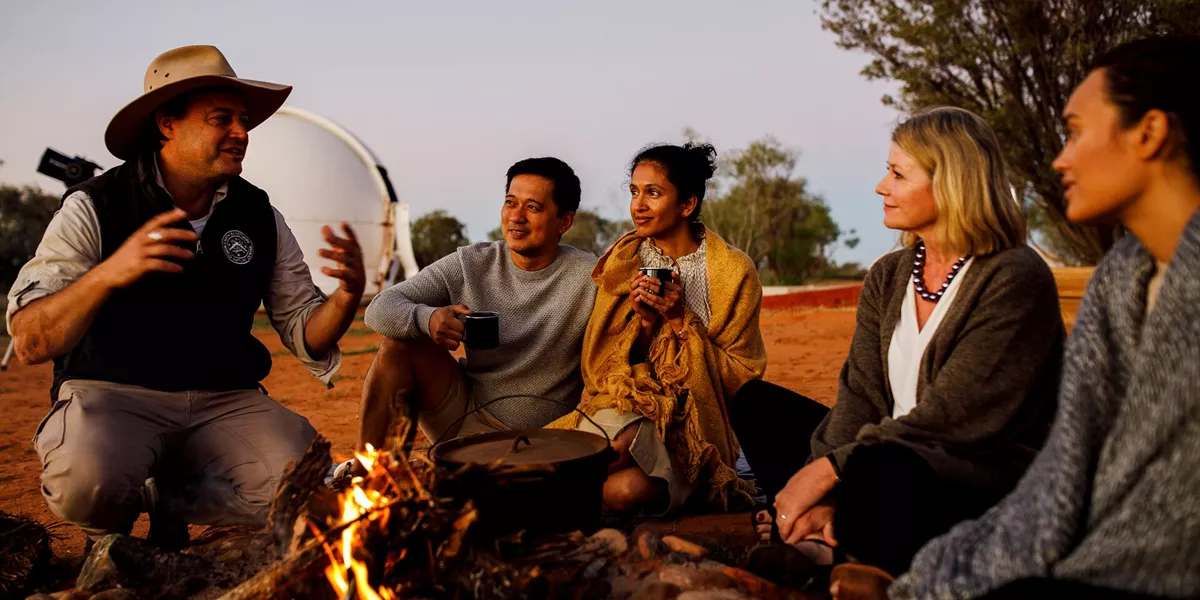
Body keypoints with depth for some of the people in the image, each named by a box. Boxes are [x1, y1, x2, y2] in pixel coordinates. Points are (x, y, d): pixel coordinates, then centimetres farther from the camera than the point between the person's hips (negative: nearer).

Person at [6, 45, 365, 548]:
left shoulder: (259, 217, 6)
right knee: (87, 482, -36)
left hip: (223, 401, 4)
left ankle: (166, 501, 6)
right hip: (112, 393, -3)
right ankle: (109, 527, 5)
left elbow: (304, 333, 8)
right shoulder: (94, 208, -6)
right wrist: (108, 274, -33)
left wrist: (347, 295, -15)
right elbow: (29, 343, -15)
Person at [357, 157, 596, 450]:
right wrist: (426, 318, -28)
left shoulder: (588, 278, -12)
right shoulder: (470, 264, -2)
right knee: (402, 342, -14)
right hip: (466, 416, 4)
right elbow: (380, 308, -7)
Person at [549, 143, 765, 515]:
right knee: (620, 435, -37)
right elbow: (598, 365, 6)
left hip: (694, 422, -2)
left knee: (628, 490, -33)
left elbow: (741, 376, -3)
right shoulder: (622, 261, 7)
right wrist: (643, 321, -12)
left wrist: (681, 321, -13)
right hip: (625, 407, 2)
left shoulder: (733, 271, -2)